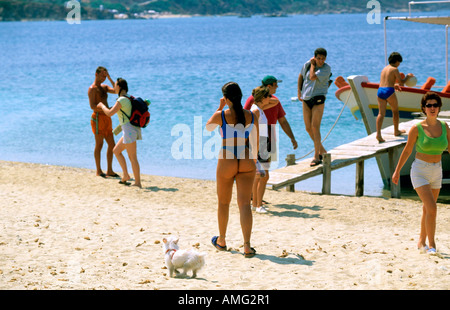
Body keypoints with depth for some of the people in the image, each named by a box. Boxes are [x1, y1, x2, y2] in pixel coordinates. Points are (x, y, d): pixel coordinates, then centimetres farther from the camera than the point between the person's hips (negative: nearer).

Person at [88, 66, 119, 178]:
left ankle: (109, 170, 11)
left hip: (107, 118, 8)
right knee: (99, 144, -4)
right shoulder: (92, 89, -8)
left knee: (112, 145, 7)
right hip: (98, 118, -8)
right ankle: (99, 171, 2)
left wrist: (109, 78, 0)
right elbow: (92, 106, -18)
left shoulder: (104, 87, 18)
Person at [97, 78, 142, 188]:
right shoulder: (129, 98, 14)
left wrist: (102, 106, 1)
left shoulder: (121, 100, -14)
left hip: (129, 129, -10)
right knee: (116, 150, 19)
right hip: (131, 130, 10)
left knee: (132, 157, -5)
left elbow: (109, 113, -16)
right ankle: (126, 175, 18)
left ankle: (138, 182, -2)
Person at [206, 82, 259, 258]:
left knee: (223, 202, 17)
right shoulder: (251, 116, 0)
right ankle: (247, 246, -13)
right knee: (244, 203, -1)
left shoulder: (221, 115, -8)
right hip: (246, 161, 2)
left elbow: (208, 127, 14)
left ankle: (221, 241, 32)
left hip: (227, 161, -2)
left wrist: (219, 108, 16)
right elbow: (255, 143, 7)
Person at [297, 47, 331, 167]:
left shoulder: (326, 68, -11)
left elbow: (313, 77, -24)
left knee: (315, 127, -13)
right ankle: (322, 151, 26)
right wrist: (299, 92, 13)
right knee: (308, 128, 7)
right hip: (306, 99, 5)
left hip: (318, 99, -5)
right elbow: (301, 76, 19)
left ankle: (317, 157, -9)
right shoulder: (307, 64, 3)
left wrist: (313, 65, -9)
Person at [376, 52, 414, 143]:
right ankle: (396, 131, 31)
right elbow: (402, 82, -3)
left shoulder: (384, 69, 20)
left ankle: (378, 133, -20)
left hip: (380, 91, 6)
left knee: (381, 113, -3)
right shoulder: (394, 69, -2)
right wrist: (408, 76, 13)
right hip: (389, 91, -6)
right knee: (395, 111, 17)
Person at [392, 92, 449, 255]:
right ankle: (432, 245, -8)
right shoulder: (417, 128, -11)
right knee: (432, 209, -17)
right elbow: (407, 151, -1)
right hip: (420, 171, -5)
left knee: (427, 209, 17)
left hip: (436, 172, 5)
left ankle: (422, 242, 33)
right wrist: (397, 171, 4)